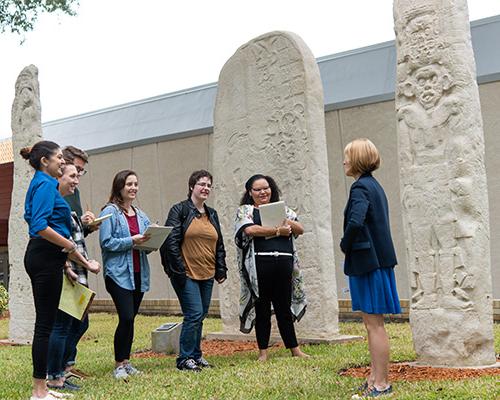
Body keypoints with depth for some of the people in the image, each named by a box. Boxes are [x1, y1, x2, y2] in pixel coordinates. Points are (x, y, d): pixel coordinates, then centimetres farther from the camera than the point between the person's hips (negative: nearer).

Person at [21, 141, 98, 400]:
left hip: (43, 258, 10)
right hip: (46, 258, -10)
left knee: (45, 322, 12)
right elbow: (40, 226, -23)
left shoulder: (42, 183, 19)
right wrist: (70, 247, -14)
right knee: (45, 323, -6)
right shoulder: (46, 184, -11)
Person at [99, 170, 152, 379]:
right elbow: (106, 242, -11)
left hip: (139, 273, 6)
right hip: (119, 273, -6)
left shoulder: (141, 215, 17)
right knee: (126, 318, -12)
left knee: (130, 319, 8)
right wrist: (131, 241, -17)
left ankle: (126, 361, 17)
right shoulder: (110, 212, -4)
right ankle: (119, 364, 1)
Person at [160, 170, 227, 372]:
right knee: (194, 314, -12)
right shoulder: (179, 210, -5)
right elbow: (171, 241, -11)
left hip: (207, 275, 7)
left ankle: (196, 355, 22)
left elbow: (219, 244, 20)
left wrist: (221, 269, 12)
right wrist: (179, 270, -15)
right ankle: (185, 359, -2)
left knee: (200, 316, 11)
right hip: (187, 274, -7)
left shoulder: (212, 214, 16)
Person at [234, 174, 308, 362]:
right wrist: (278, 230, -7)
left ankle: (294, 349, 17)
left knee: (284, 307, 10)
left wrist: (286, 221, -9)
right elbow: (250, 229, -14)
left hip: (284, 264, 3)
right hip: (259, 265, -3)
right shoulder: (245, 211, 7)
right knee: (262, 308, 4)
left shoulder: (282, 209, 18)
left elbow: (300, 229, 11)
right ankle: (263, 352, 13)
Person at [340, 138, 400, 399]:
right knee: (373, 324, 15)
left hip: (367, 261, -10)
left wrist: (345, 246, -13)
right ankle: (375, 378, 24)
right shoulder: (374, 186, 15)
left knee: (374, 324, -3)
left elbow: (355, 222, -31)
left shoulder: (360, 187, -15)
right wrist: (350, 246, 12)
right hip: (378, 258, 10)